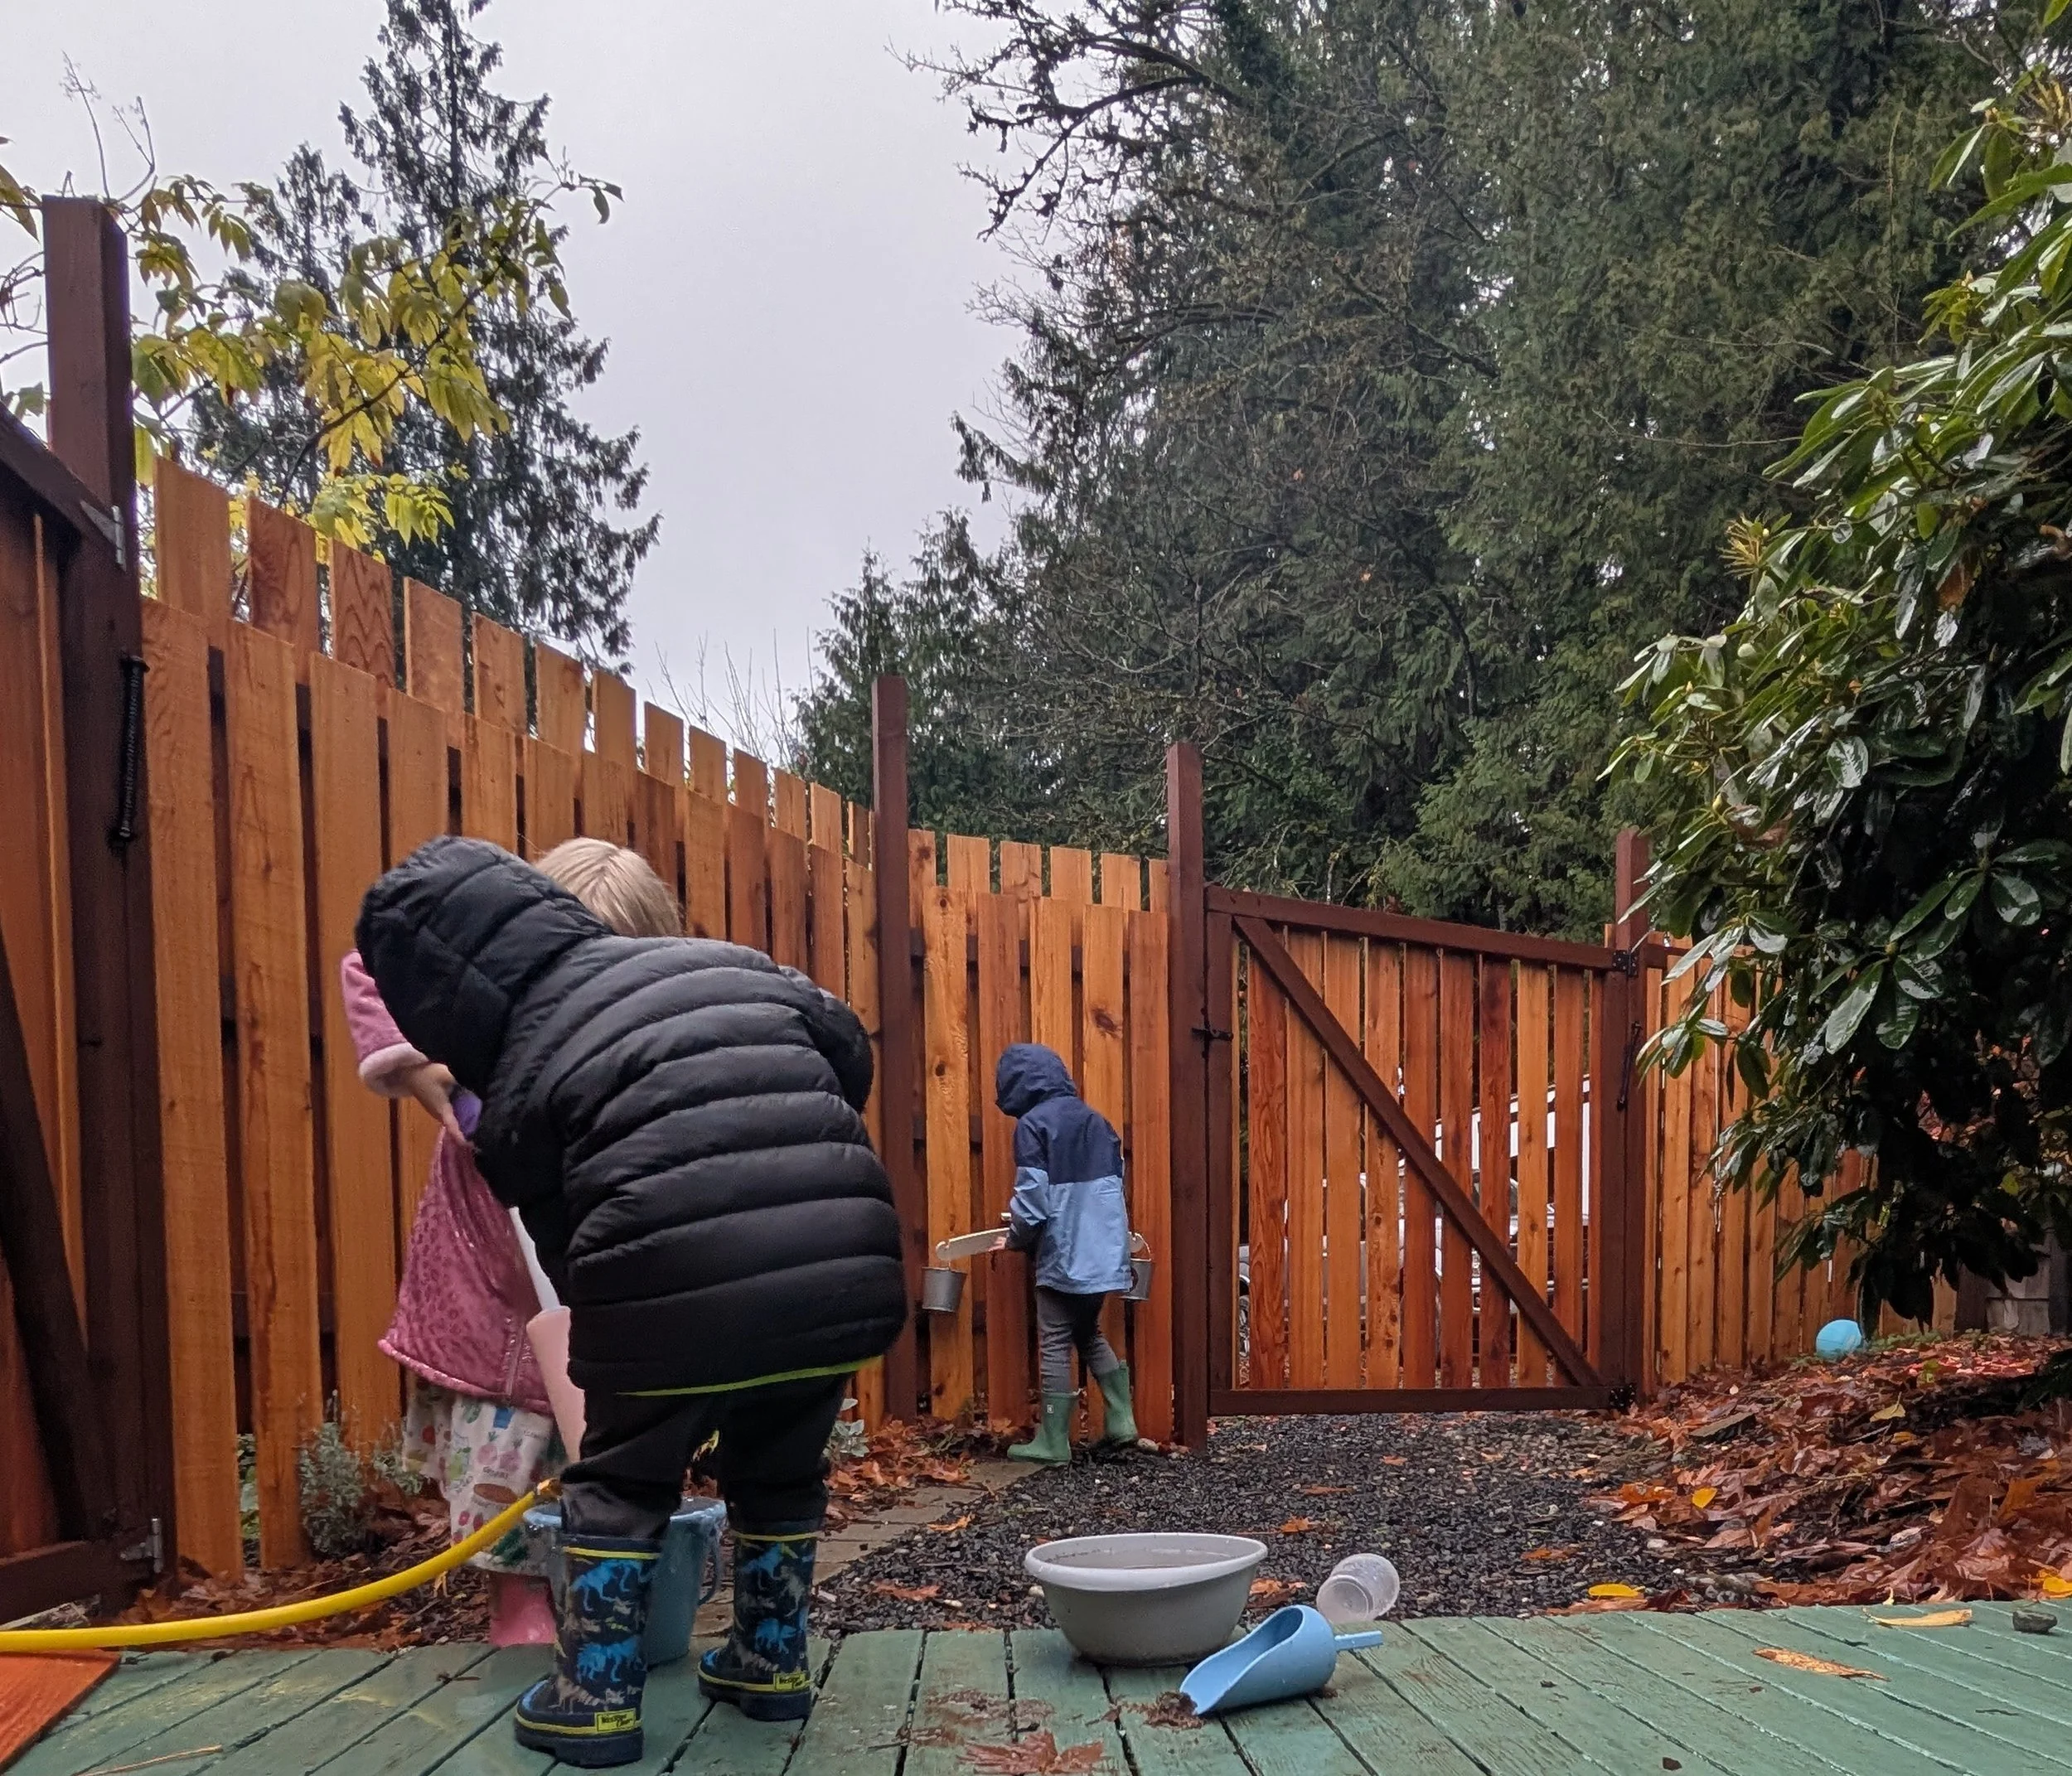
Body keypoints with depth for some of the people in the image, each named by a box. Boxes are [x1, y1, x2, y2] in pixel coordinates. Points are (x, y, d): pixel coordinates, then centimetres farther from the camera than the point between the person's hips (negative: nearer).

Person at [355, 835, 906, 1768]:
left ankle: (596, 1697, 28)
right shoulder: (716, 957, 18)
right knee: (779, 1472, 28)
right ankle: (772, 1663, 40)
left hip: (684, 1290, -4)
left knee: (620, 1484, 22)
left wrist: (625, 1344, 30)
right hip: (843, 1275, 5)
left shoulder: (519, 1078, 9)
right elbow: (850, 1052, 22)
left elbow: (564, 1241, 15)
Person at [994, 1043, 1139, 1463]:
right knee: (1089, 1334, 21)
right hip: (1104, 1251, 7)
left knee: (1055, 1345, 2)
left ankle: (1053, 1442, 6)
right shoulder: (1095, 1119, 12)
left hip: (1063, 1254, -7)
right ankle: (1121, 1420, 16)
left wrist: (1016, 1238, 2)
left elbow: (1032, 1197, -15)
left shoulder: (1033, 1124, -10)